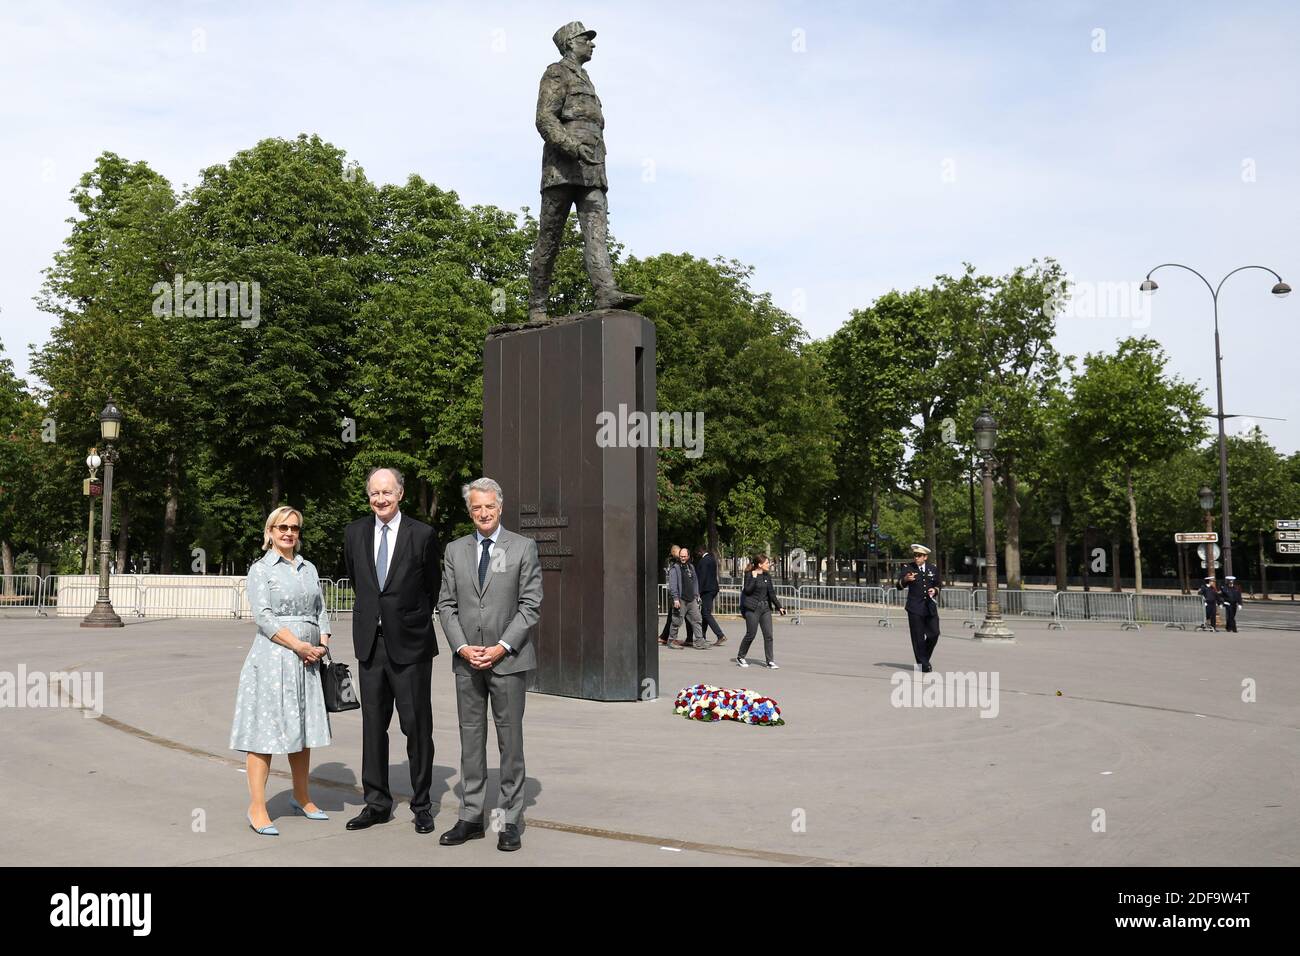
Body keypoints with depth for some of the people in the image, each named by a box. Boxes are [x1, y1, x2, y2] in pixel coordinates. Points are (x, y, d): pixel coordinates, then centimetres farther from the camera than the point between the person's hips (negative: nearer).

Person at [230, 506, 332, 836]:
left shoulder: (308, 568, 15)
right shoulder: (261, 569, -1)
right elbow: (263, 616, -11)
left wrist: (323, 643, -1)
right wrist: (298, 645, -15)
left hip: (307, 659, 6)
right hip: (273, 657, -6)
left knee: (303, 728, 12)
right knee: (265, 731, -5)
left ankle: (301, 798, 24)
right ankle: (257, 809, 0)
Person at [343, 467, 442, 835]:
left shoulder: (422, 535, -6)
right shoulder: (354, 533, 5)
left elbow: (433, 587, 6)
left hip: (410, 643, -4)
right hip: (370, 641, 4)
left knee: (416, 725, 3)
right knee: (373, 724, 10)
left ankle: (422, 805, 14)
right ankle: (377, 803, 21)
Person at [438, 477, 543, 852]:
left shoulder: (524, 547, 0)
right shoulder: (454, 551, 9)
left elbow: (531, 604, -3)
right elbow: (446, 605, 8)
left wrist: (503, 647, -12)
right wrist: (462, 647, -5)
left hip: (508, 658, -3)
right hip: (467, 660, 3)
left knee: (510, 741, 2)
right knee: (471, 739, 9)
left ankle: (510, 822, 10)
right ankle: (471, 818, 17)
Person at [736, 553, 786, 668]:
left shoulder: (767, 576, 10)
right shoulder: (749, 575, -6)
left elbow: (771, 593, 15)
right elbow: (748, 590, -17)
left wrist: (779, 607, 13)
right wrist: (754, 578, -20)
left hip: (765, 608, 5)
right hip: (752, 608, -5)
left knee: (768, 635, -1)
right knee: (751, 634, 0)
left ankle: (770, 661, 4)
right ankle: (740, 657, 19)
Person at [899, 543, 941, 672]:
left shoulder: (933, 570, 10)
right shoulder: (908, 569, 1)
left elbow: (937, 586, 20)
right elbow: (899, 586, -5)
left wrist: (935, 590, -2)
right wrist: (905, 579, -26)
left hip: (930, 607, 3)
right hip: (915, 608, -3)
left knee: (934, 634, -1)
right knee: (918, 637, -3)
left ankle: (925, 658, 22)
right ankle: (922, 664, 5)